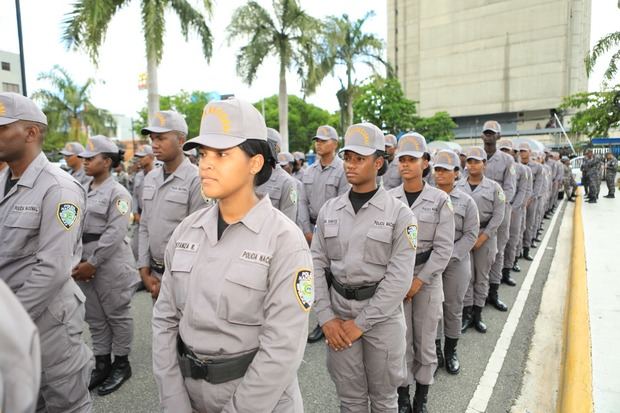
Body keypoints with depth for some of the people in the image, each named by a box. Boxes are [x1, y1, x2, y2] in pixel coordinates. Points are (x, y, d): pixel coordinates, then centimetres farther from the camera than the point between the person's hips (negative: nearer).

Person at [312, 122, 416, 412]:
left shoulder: (399, 214, -9)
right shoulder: (329, 210, 1)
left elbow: (399, 277, -14)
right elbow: (317, 265, 1)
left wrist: (361, 322, -15)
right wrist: (326, 318, -6)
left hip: (382, 315, -2)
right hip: (338, 313, 3)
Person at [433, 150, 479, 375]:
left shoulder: (466, 202, 1)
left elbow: (470, 235, -4)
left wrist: (450, 255, -14)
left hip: (456, 262, 0)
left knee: (453, 308, 11)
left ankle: (451, 351, 30)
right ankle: (435, 350, 25)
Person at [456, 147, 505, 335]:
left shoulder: (494, 187, 0)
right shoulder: (458, 186, 3)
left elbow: (498, 215, -4)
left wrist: (482, 237, -11)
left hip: (486, 236, 0)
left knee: (482, 276, 9)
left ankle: (477, 314, 22)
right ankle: (466, 314, 15)